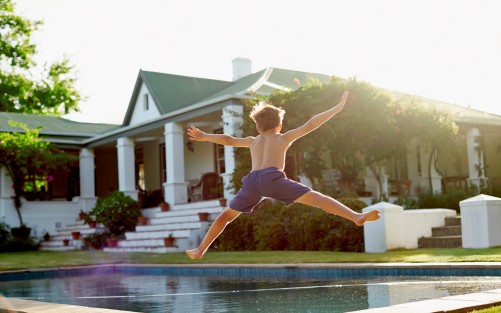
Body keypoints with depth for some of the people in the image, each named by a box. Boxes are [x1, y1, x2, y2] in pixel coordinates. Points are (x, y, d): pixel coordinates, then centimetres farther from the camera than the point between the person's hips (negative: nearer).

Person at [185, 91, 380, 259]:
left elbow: (229, 140, 43)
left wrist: (204, 137, 57)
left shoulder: (253, 141, 35)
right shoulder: (284, 137, 25)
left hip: (251, 181, 4)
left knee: (226, 216, 21)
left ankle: (199, 251, 22)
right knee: (316, 198, -11)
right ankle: (356, 217, -26)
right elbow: (310, 125, 19)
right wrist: (338, 108, 24)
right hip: (272, 177, -3)